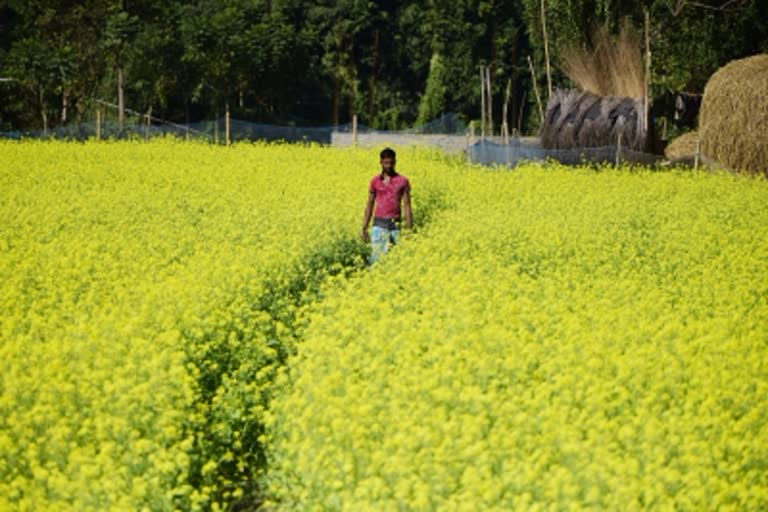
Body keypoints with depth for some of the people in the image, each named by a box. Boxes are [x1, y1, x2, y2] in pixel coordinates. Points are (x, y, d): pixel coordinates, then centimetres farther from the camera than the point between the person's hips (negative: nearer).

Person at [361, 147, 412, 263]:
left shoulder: (403, 181, 3)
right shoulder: (375, 181, 6)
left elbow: (407, 205, 2)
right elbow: (370, 205, 11)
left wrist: (409, 229, -3)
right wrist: (364, 228, 8)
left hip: (395, 225, 0)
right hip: (379, 224, 0)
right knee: (377, 257, -10)